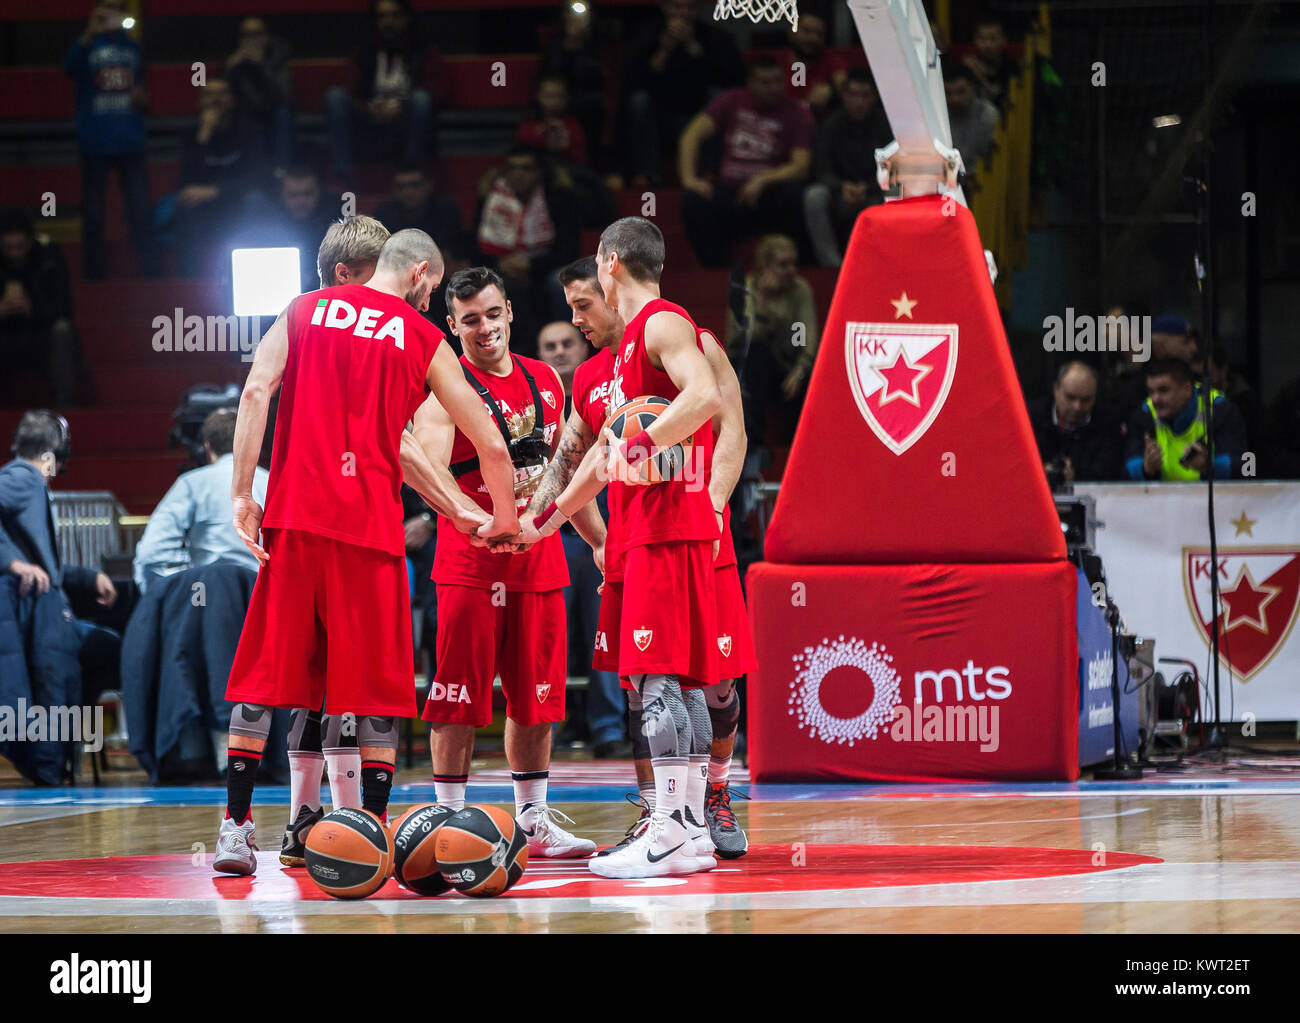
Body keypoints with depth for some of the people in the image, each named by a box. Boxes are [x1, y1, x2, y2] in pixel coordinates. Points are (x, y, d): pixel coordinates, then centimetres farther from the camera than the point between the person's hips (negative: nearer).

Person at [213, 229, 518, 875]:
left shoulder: (304, 311, 12)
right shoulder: (424, 341, 8)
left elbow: (256, 392, -3)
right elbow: (491, 447, 9)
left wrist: (242, 495, -4)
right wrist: (504, 519, 26)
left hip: (294, 514, 2)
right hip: (370, 524, -2)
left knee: (264, 673, 7)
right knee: (377, 686, 6)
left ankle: (236, 828, 4)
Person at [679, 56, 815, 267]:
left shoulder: (797, 113, 0)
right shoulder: (733, 102, 7)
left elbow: (800, 166, -10)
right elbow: (692, 135, -1)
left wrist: (763, 181, -25)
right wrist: (689, 178, -16)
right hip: (730, 193, 1)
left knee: (794, 193, -34)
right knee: (694, 202, -29)